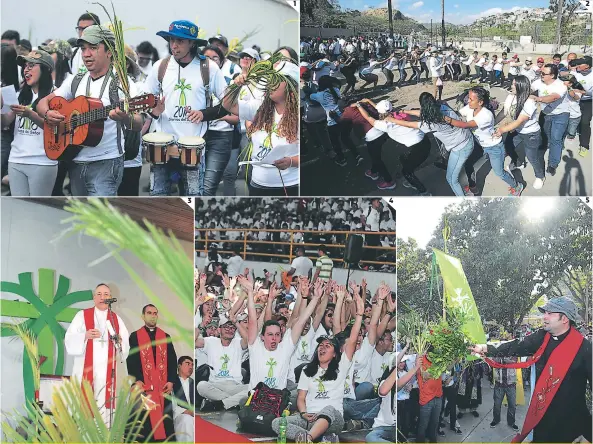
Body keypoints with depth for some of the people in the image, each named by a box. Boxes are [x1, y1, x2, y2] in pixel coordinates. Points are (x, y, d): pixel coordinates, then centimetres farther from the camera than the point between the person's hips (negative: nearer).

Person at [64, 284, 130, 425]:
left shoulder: (116, 319, 14)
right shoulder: (82, 315, 8)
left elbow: (126, 348, 8)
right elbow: (69, 339, -2)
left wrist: (120, 341, -15)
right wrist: (85, 336, -20)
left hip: (107, 370, 2)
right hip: (85, 369, -2)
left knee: (104, 406, -4)